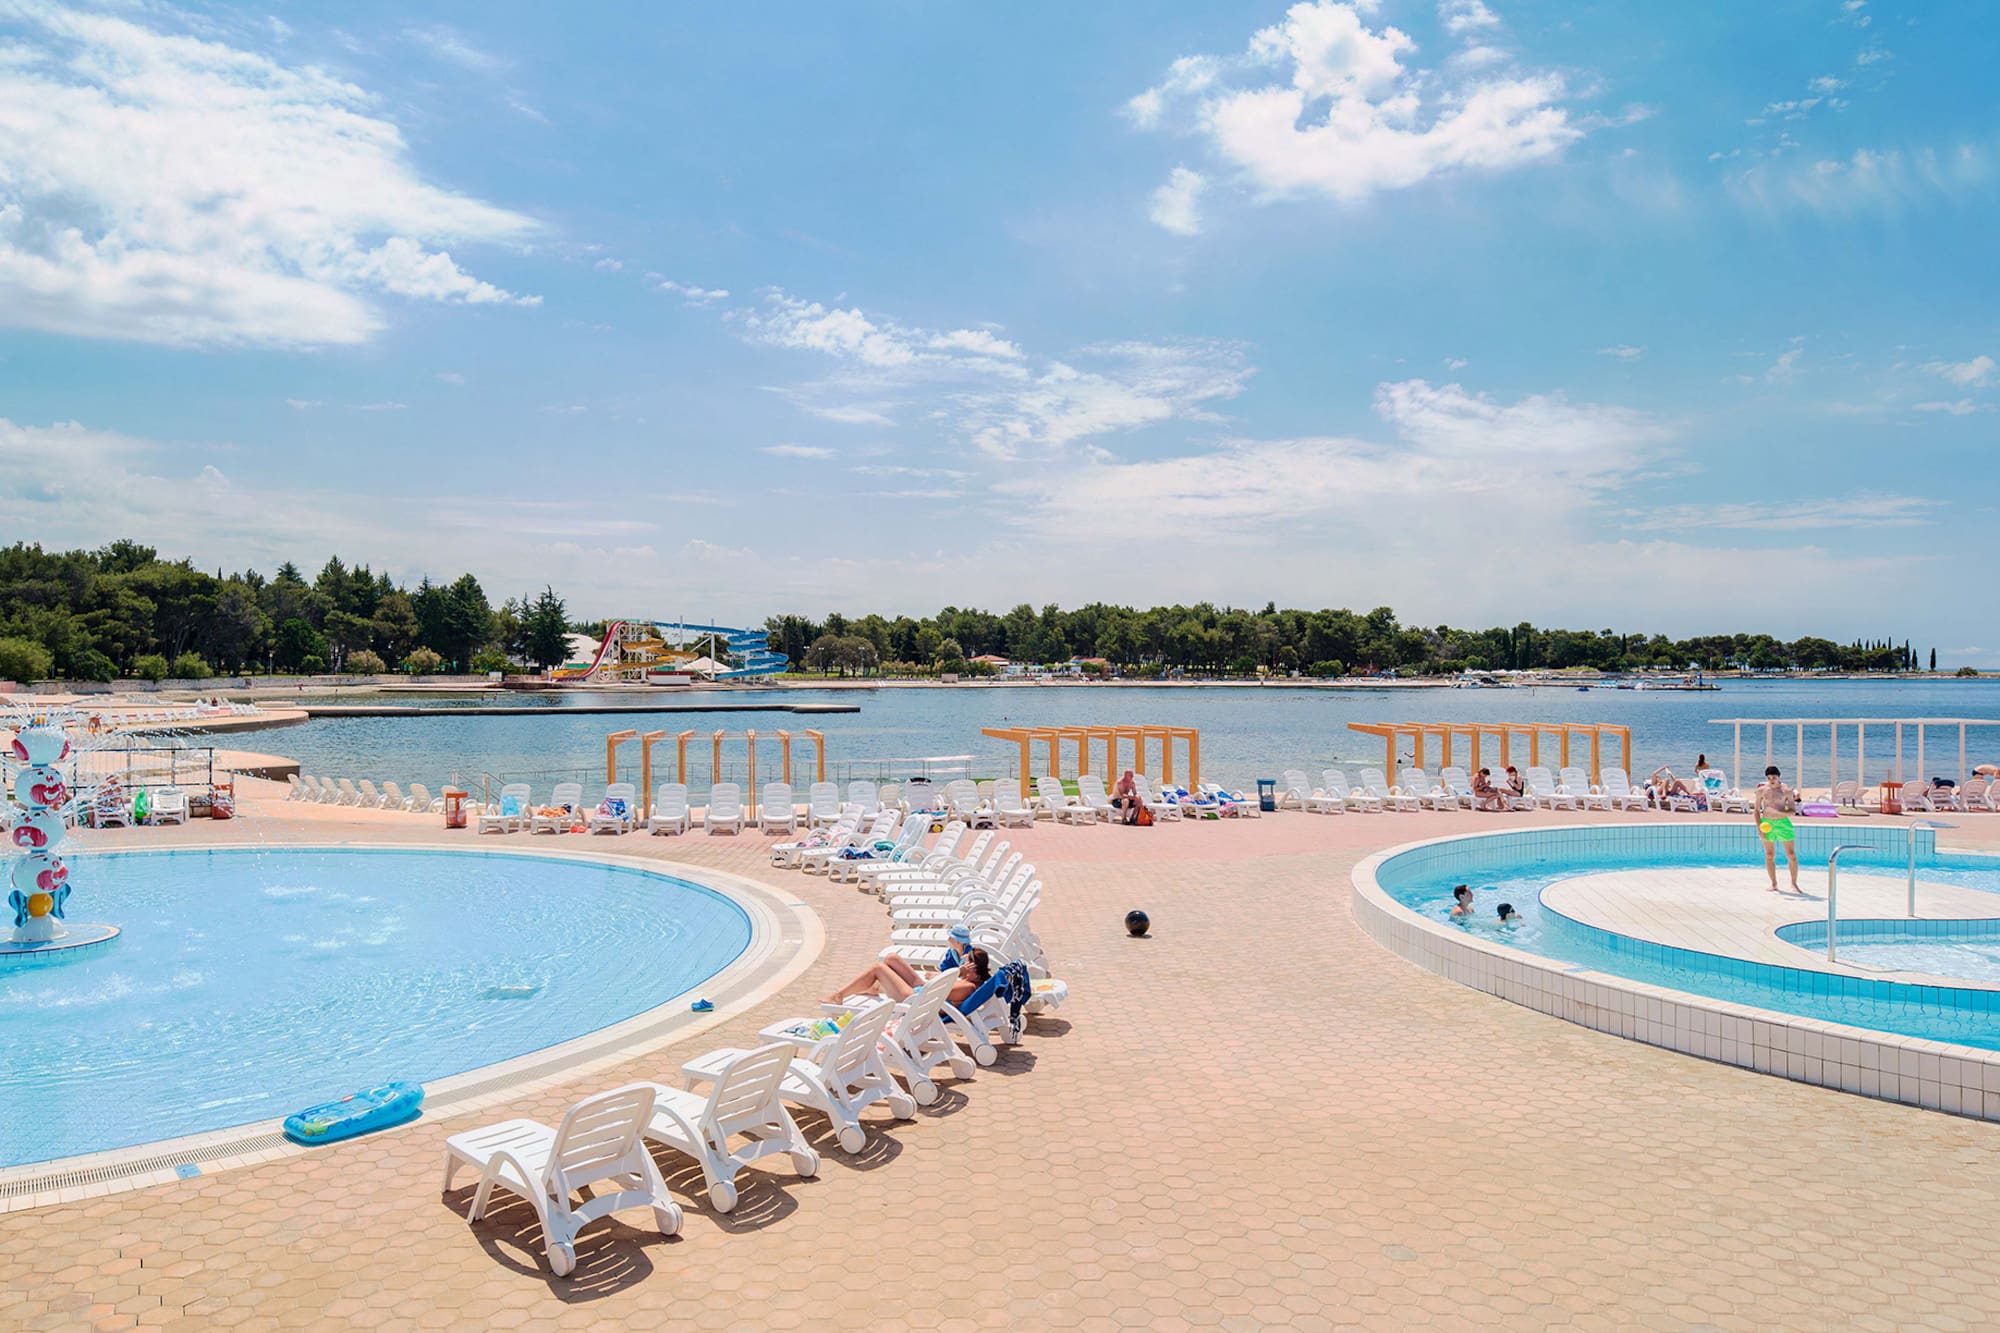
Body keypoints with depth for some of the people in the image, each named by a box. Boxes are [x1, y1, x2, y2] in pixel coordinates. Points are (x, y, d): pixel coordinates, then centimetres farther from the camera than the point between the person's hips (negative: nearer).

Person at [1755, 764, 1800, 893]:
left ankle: (1794, 884, 10)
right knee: (1769, 856, 5)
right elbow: (1756, 810, 8)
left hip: (1783, 823, -1)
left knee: (1791, 855, -2)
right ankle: (1774, 884, 16)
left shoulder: (1787, 790, -2)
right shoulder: (1761, 790, 3)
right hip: (1767, 823, 1)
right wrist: (1759, 827, -2)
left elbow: (1793, 810, -1)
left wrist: (1779, 812, -19)